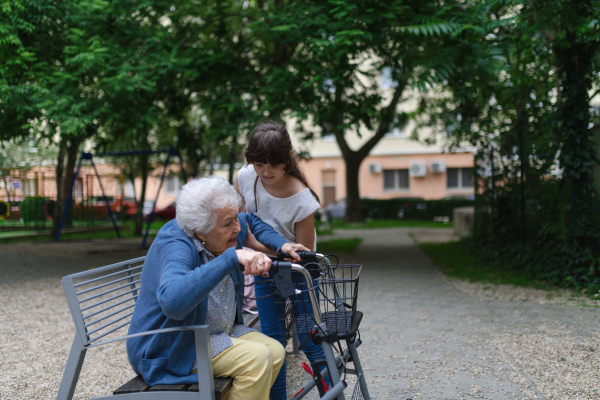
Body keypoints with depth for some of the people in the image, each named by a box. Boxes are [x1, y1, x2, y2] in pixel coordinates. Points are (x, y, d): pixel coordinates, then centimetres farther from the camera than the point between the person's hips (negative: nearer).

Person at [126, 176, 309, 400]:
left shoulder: (230, 230, -3)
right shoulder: (174, 245, -28)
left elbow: (251, 221, 22)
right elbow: (172, 300, -47)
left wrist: (281, 244, 3)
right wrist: (231, 257, -50)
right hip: (171, 349, -9)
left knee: (275, 352, -7)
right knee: (258, 358, -23)